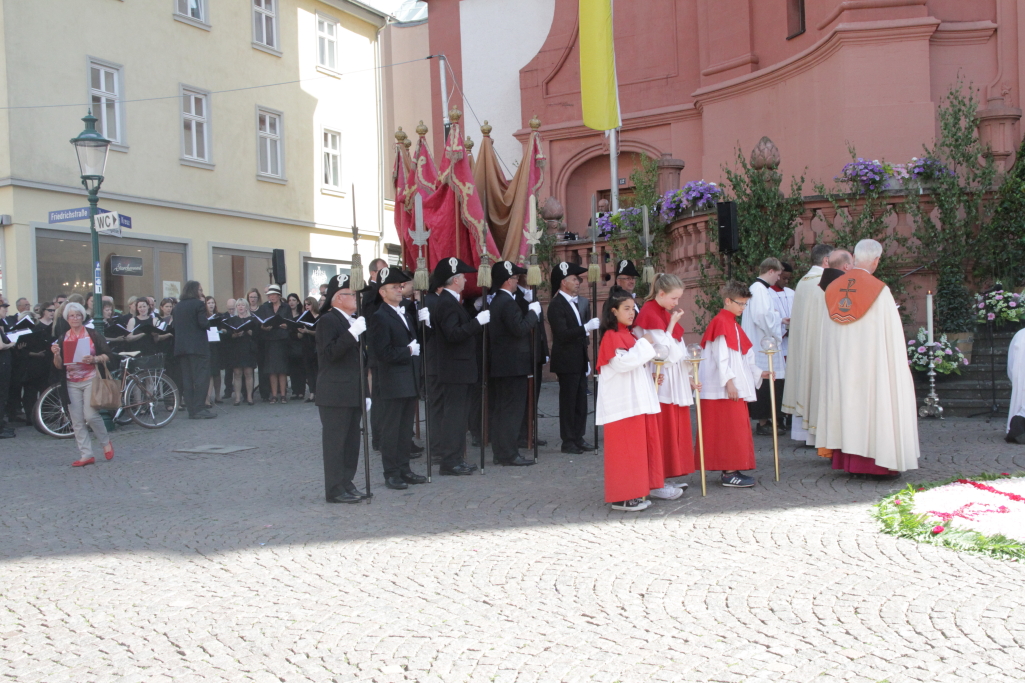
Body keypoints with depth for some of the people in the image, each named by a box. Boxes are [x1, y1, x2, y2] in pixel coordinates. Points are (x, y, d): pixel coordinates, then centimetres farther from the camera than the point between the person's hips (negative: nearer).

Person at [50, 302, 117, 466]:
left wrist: (94, 359, -19)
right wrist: (56, 354, -11)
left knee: (91, 414, -14)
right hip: (72, 383, 4)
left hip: (90, 380, -4)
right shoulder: (63, 338, 10)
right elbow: (59, 366, 9)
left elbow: (109, 355, -1)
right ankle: (86, 455, 4)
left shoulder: (93, 334, 1)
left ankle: (106, 442, 11)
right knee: (77, 421, 0)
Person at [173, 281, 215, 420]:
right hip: (198, 346, -6)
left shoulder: (178, 306, 13)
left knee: (187, 379, 8)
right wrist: (210, 323, 6)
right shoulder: (199, 304, -7)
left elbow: (175, 326, 14)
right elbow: (203, 324, -14)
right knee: (201, 377, -4)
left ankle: (191, 410, 9)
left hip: (181, 346, 7)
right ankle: (199, 409, -8)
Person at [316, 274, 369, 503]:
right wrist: (352, 333, -28)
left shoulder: (354, 321, 17)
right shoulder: (327, 321, -9)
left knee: (352, 442, 12)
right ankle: (335, 490, 2)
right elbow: (330, 353, -22)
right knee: (335, 442, -3)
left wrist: (365, 392, 19)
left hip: (353, 394, 9)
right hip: (335, 395, -9)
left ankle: (347, 484, 20)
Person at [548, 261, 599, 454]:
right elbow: (562, 334, -22)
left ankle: (578, 438, 17)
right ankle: (568, 441, 4)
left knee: (581, 401, 10)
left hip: (579, 361, 9)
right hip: (567, 362, -9)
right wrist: (586, 327, -27)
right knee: (568, 402, -2)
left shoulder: (576, 303, 16)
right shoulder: (557, 305, -13)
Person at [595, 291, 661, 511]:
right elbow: (621, 362, -22)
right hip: (621, 401, -9)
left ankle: (635, 493, 17)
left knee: (638, 447, 10)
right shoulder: (611, 336, -9)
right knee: (624, 448, -7)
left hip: (638, 400, 9)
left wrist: (652, 374, 7)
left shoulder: (629, 336, 18)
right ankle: (622, 498, -2)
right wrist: (644, 345, -15)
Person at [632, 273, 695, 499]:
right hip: (660, 382, -9)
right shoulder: (650, 315, -15)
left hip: (674, 382, 9)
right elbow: (665, 352, -19)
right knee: (660, 432, -4)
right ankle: (656, 484, 3)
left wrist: (687, 376, 10)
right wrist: (672, 324, -13)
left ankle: (664, 478, 20)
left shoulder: (666, 313, 15)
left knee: (673, 432, 12)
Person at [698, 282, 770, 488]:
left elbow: (743, 357, 23)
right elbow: (720, 357, -18)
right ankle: (729, 473, -5)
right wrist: (729, 381, -22)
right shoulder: (721, 323, -11)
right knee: (730, 430, -8)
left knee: (736, 429, 11)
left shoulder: (733, 325, 19)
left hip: (736, 388, 10)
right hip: (724, 389, -10)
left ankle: (732, 469, 16)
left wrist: (758, 373, 15)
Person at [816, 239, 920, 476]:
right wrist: (898, 363, 4)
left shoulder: (833, 289, 2)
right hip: (870, 358, -5)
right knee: (874, 402, 2)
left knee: (846, 401, 10)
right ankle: (880, 460, 5)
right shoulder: (879, 290, -12)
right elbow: (892, 332, -7)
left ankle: (847, 459, 13)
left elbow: (827, 335, 8)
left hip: (840, 363, 5)